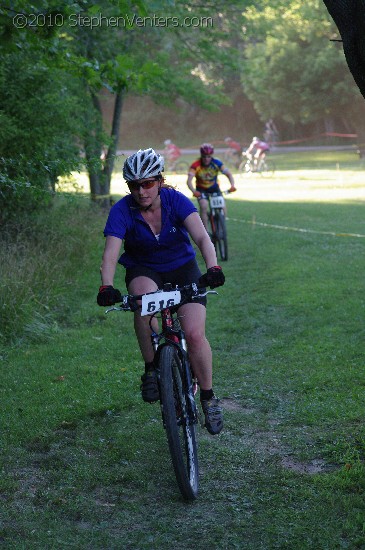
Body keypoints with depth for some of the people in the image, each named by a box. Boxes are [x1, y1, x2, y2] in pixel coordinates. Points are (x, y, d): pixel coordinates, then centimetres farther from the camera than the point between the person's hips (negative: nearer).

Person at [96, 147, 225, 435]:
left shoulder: (176, 201, -19)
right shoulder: (122, 210, -19)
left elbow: (202, 238, -32)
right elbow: (111, 254, -29)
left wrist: (213, 267, -50)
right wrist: (106, 286, -48)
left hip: (182, 268, 0)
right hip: (143, 270, 0)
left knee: (195, 334, -18)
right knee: (144, 296, -37)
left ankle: (209, 397, 5)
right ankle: (151, 369, -19)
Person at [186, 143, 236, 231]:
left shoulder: (217, 163, -20)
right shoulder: (196, 165, -27)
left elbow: (228, 174, -19)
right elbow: (189, 180, -35)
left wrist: (232, 185, -38)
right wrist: (194, 191, -54)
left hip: (214, 188, 2)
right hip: (201, 189, -2)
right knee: (204, 207, -27)